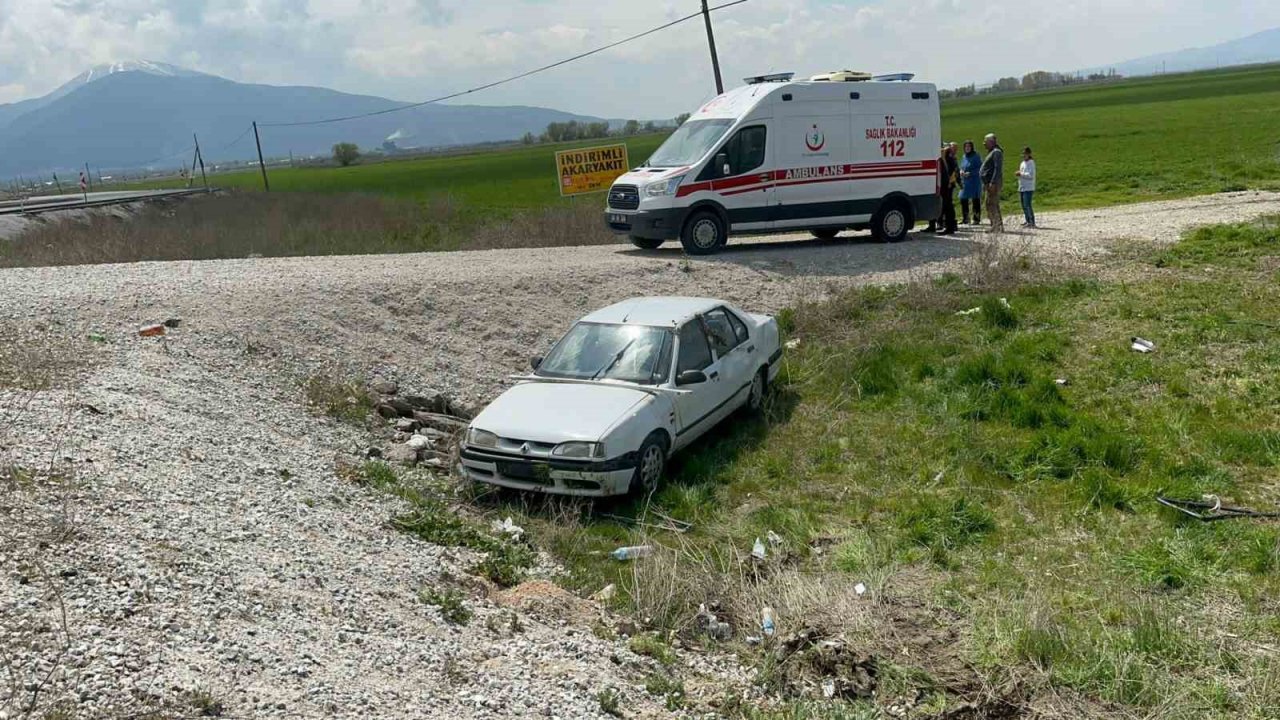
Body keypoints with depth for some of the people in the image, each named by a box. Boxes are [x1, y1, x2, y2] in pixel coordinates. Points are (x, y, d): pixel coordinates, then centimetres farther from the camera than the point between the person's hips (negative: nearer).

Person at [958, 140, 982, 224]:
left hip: (974, 181, -7)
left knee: (975, 200, -3)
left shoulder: (976, 156, -7)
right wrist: (961, 171, 1)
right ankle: (966, 219, 19)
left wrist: (970, 173, -18)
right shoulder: (964, 157, 13)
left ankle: (977, 219, 2)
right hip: (965, 182, 7)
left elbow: (980, 168, -10)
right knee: (963, 199, 7)